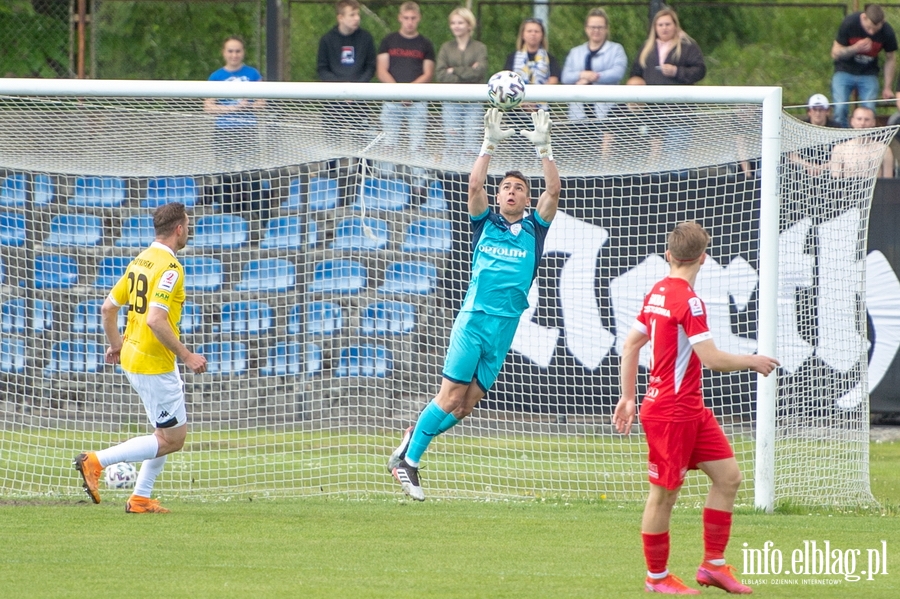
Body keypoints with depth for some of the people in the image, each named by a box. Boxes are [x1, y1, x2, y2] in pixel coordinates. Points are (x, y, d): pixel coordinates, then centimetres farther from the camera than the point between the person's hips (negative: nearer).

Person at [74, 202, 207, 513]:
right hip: (154, 365, -10)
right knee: (171, 439, -2)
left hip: (132, 357, 10)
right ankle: (96, 461, -6)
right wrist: (187, 356, -22)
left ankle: (141, 498, 15)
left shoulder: (139, 261, 9)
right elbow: (155, 320, -28)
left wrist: (116, 345, 27)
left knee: (171, 432, 18)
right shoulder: (170, 268, -19)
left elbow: (108, 307, 13)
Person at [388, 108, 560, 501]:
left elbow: (553, 190, 3)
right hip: (475, 317, -3)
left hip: (506, 326, 3)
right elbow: (474, 185, -4)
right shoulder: (485, 223, 9)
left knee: (469, 402, 0)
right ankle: (407, 458, -1)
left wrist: (543, 147, -3)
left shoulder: (534, 229, 13)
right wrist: (490, 144, -8)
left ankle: (415, 437, 20)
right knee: (452, 394, -9)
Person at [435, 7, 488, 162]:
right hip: (451, 102, 1)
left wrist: (454, 71, -6)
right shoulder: (446, 48, 10)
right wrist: (467, 73, -9)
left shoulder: (480, 48, 5)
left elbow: (480, 72, -9)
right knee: (452, 147, -2)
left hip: (473, 104, -1)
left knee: (471, 145, -6)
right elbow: (440, 75, -1)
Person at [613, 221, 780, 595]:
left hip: (691, 410, 9)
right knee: (665, 491, 2)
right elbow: (712, 359, -22)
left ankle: (713, 564, 12)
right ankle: (657, 577, 12)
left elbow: (630, 344, 15)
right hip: (670, 413, -9)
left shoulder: (657, 293, 8)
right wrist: (753, 362, -5)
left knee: (728, 475, 7)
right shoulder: (688, 301, -19)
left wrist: (628, 397, 21)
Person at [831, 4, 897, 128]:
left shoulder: (887, 32, -18)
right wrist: (856, 48, -32)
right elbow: (835, 54, -14)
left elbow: (890, 59, 0)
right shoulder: (849, 23, -22)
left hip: (869, 75, 1)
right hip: (844, 71, -1)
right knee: (840, 110, -14)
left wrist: (887, 87, -1)